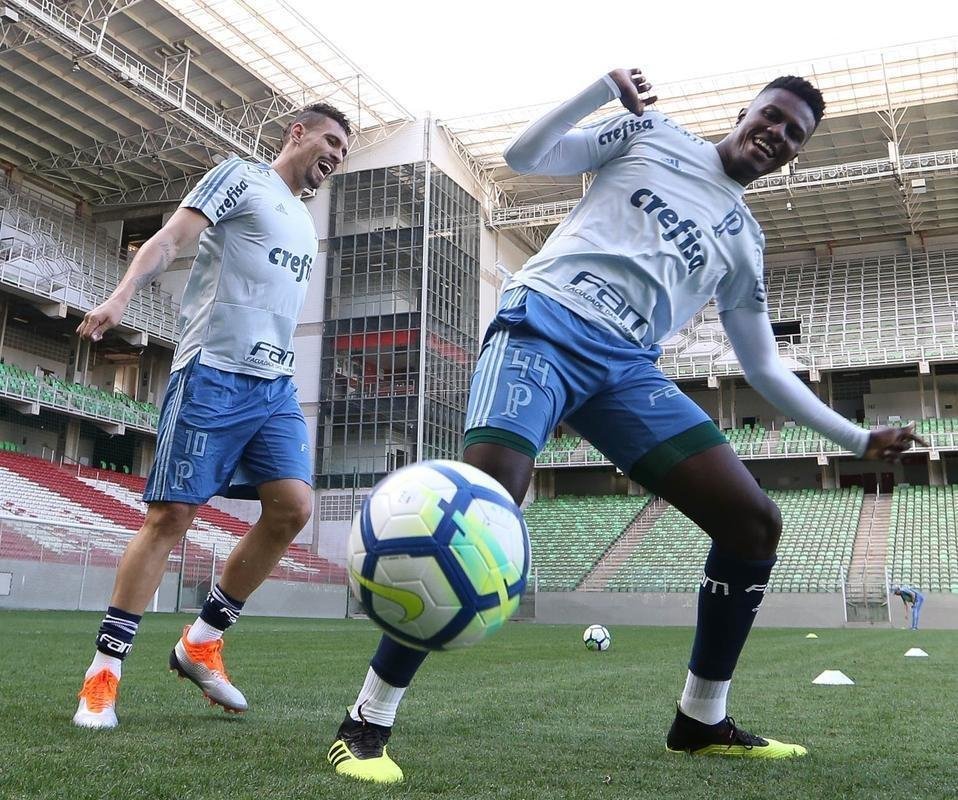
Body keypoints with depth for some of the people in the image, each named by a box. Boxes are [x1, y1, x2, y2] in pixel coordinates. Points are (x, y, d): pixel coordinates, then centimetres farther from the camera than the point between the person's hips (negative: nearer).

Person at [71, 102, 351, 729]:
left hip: (275, 384, 7)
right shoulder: (242, 177, 5)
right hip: (214, 372, -7)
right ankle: (104, 670, 4)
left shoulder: (305, 224, 25)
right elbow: (172, 238, -8)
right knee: (172, 514, -8)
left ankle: (202, 642, 6)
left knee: (294, 506, -9)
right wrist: (122, 295, -23)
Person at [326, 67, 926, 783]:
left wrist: (858, 438, 23)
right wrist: (607, 86, -2)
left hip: (627, 367, 5)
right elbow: (523, 157, 10)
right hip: (545, 321, -4)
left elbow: (765, 368, 27)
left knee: (756, 523, -6)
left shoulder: (745, 243, 24)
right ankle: (368, 721, -17)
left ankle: (702, 722, 12)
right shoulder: (652, 133, 17)